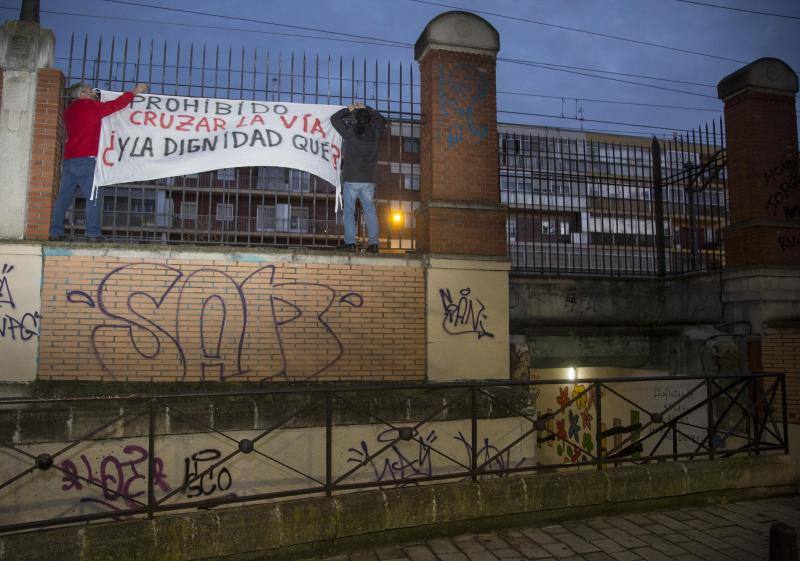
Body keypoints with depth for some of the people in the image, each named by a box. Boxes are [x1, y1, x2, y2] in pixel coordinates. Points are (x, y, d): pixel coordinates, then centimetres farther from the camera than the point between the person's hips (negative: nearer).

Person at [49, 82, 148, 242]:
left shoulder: (68, 111, 19)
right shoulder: (91, 106, 0)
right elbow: (116, 104, 3)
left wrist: (94, 100, 35)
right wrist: (134, 92, 11)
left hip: (68, 159, 7)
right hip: (86, 159, -7)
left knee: (64, 197, 6)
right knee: (92, 197, -7)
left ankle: (55, 233, 4)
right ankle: (93, 233, -12)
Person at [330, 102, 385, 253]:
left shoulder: (350, 132, -5)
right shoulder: (374, 133, 3)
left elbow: (334, 118, 10)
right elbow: (381, 119, 24)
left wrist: (348, 110, 21)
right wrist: (366, 109, 27)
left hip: (351, 179, -2)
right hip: (369, 180, 3)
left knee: (348, 211, 2)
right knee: (370, 211, 6)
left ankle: (350, 242, -6)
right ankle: (373, 242, -1)